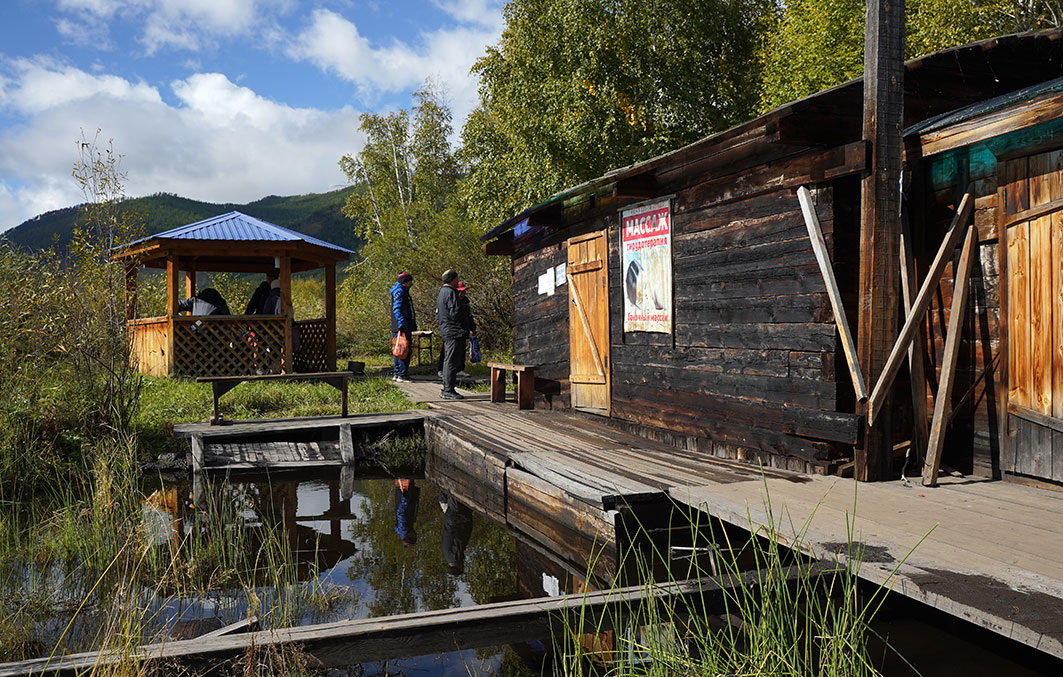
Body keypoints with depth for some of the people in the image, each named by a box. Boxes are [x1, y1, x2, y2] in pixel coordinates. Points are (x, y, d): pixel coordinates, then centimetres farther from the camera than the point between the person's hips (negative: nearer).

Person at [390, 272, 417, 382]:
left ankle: (396, 374, 18)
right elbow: (396, 309, -21)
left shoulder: (403, 291, 21)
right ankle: (402, 375, -10)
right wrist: (402, 324, -28)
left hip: (401, 327, 11)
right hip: (402, 327, -11)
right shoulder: (399, 291, -11)